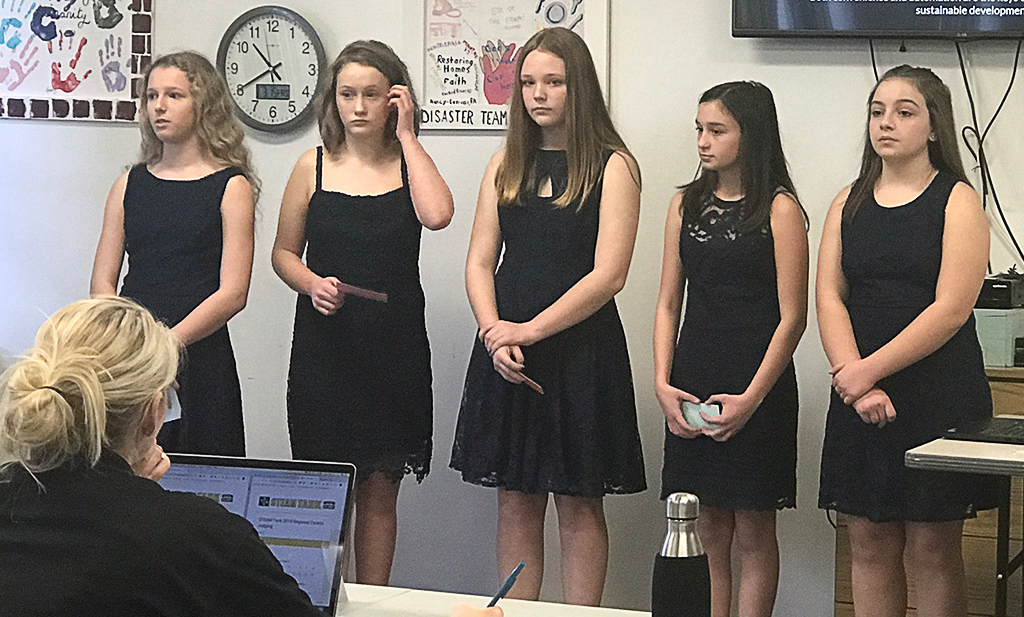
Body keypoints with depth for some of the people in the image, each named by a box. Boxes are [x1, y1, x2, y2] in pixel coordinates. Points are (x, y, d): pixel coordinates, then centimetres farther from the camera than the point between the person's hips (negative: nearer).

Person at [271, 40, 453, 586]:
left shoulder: (410, 164, 3)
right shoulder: (314, 167, 5)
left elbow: (436, 215, -20)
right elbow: (284, 253, 11)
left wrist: (406, 135, -11)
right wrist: (312, 283, -10)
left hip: (394, 346, 0)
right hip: (323, 344, 0)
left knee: (379, 493, 5)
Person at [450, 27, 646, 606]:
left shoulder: (614, 166, -3)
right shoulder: (507, 166, 12)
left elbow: (608, 275, -11)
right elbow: (480, 262, 9)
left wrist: (530, 330, -14)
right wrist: (494, 330, -9)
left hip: (581, 349, -4)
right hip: (505, 351, 4)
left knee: (579, 503, 1)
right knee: (516, 502, 7)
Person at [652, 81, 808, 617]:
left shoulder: (780, 210, -5)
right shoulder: (687, 205, 10)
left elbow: (791, 317, -8)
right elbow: (668, 303, 11)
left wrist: (751, 399, -15)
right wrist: (663, 384, -2)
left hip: (757, 388, -4)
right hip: (692, 385, 4)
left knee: (753, 532, 3)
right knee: (709, 528, 8)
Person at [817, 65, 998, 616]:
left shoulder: (957, 201, -2)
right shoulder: (850, 203, 12)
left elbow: (950, 309, -12)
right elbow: (829, 298, 3)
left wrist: (868, 370, -15)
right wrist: (855, 378, -13)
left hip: (939, 395, -4)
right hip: (860, 396, 4)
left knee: (932, 548, -1)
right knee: (871, 544, 6)